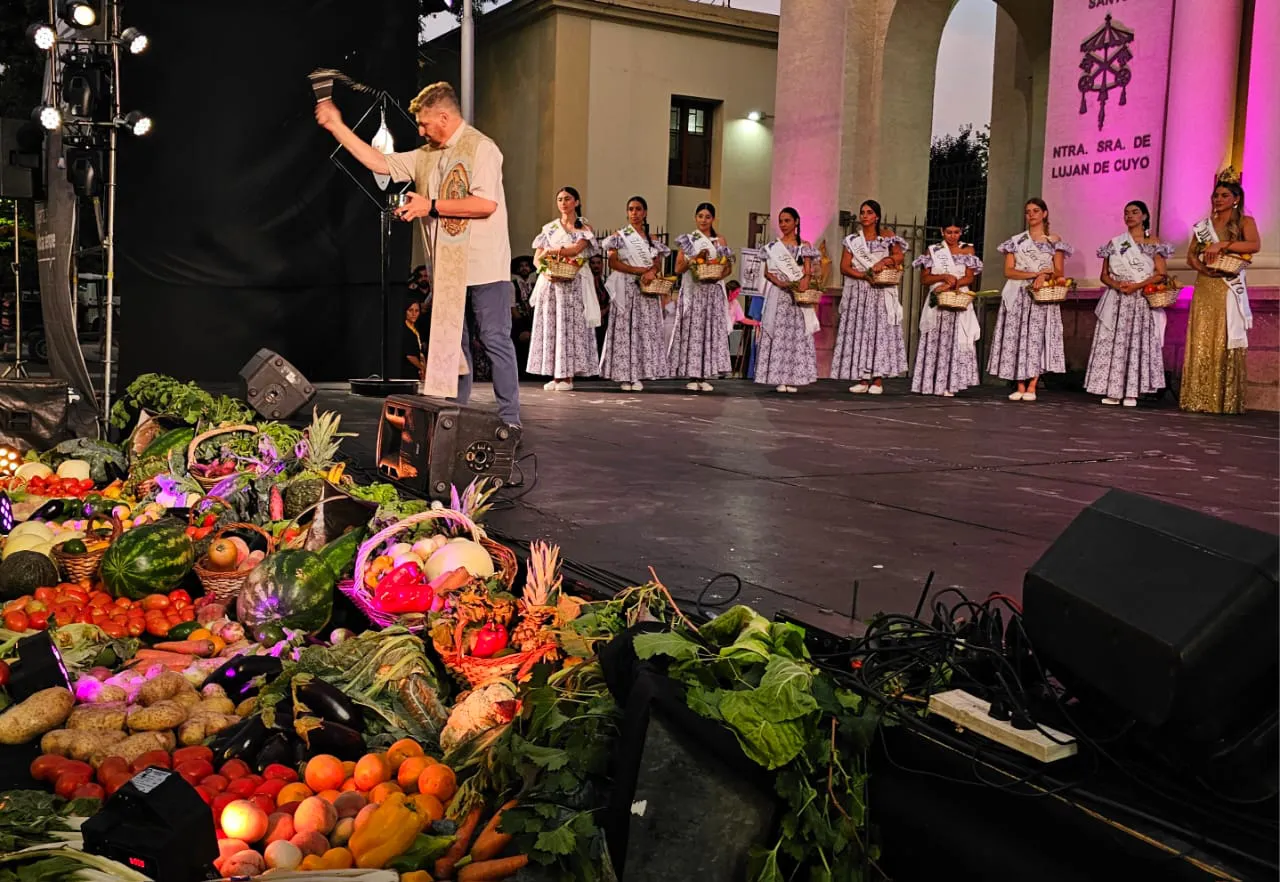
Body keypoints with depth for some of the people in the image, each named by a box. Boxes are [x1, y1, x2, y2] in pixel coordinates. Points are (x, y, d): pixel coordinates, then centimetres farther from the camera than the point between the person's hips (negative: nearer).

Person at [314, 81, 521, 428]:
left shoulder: (481, 148, -9)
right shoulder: (427, 155, 15)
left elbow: (486, 203, -20)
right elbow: (380, 163, 17)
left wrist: (432, 206, -15)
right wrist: (338, 127, 13)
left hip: (484, 267, -8)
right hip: (446, 269, 8)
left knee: (496, 340, -5)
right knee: (452, 343, 10)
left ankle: (509, 419, -1)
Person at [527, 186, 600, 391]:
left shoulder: (585, 228, 7)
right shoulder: (548, 229, 16)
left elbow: (576, 248, -12)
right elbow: (537, 258, 8)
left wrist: (549, 252, -9)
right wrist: (545, 272, -11)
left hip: (574, 284, -3)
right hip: (550, 283, 3)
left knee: (570, 326, -8)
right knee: (550, 326, -3)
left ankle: (567, 376, -7)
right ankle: (554, 376, -1)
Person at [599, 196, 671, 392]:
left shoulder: (651, 239, 15)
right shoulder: (619, 236, 6)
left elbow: (658, 263, 9)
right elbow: (613, 262, -5)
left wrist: (652, 271, -16)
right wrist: (640, 270, -14)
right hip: (625, 289, -3)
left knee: (645, 330, -3)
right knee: (624, 330, -7)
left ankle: (638, 376, -1)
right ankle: (625, 377, -6)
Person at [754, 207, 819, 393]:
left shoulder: (804, 246, 9)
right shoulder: (773, 246, 10)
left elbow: (808, 271, 3)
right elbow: (767, 272, 5)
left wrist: (805, 280, -20)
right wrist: (780, 283, -14)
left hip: (797, 295, 0)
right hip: (778, 295, 0)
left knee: (797, 334, -4)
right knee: (777, 334, -5)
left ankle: (793, 379, -1)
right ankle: (779, 379, -3)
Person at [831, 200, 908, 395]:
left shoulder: (887, 237, 8)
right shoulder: (852, 240, 11)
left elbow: (899, 256, -2)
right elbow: (844, 267, 1)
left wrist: (884, 262, -19)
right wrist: (864, 275, -13)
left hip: (882, 293, -2)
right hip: (858, 293, 2)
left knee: (881, 331, -7)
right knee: (858, 333, -4)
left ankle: (878, 380, -8)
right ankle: (862, 379, -2)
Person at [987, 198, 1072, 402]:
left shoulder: (1054, 241, 9)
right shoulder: (1016, 241, 11)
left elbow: (1059, 273, 4)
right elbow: (1008, 271, 0)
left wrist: (1044, 277, -17)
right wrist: (1035, 273, -12)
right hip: (1017, 296, 1)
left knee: (1038, 337, -8)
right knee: (1017, 338, -5)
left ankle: (1031, 388, -8)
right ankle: (1020, 387, -3)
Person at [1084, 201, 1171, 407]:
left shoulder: (1153, 243, 5)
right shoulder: (1115, 243, 12)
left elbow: (1160, 274, -2)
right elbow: (1104, 275, 10)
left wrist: (1136, 286, -15)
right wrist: (1117, 285, -10)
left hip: (1141, 301, -2)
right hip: (1116, 301, 2)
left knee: (1138, 343, -6)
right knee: (1113, 343, -4)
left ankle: (1131, 393, -5)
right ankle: (1113, 391, 0)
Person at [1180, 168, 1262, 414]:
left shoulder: (1244, 222, 4)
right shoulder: (1203, 225, 15)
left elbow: (1255, 245, -14)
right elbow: (1191, 255, 13)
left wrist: (1222, 245, -21)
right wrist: (1202, 267, -7)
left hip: (1230, 290, -4)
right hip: (1204, 289, 4)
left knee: (1225, 342, -7)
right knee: (1201, 342, -2)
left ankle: (1226, 401, -7)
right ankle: (1200, 400, -2)